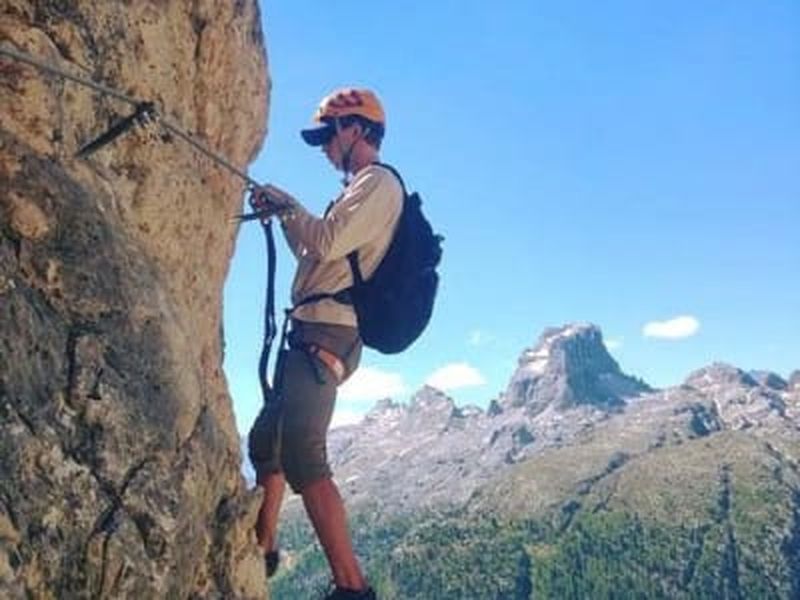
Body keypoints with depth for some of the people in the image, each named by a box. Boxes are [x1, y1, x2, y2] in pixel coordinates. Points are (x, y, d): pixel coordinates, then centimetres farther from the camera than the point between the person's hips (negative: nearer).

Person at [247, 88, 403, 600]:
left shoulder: (379, 182, -6)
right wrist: (284, 214, 18)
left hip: (325, 335, -11)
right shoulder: (363, 189, 25)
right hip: (314, 334, 11)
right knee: (266, 440, 20)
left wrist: (287, 206, -2)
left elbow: (327, 242, -19)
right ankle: (262, 549, 35)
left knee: (302, 457, -20)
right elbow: (318, 255, 28)